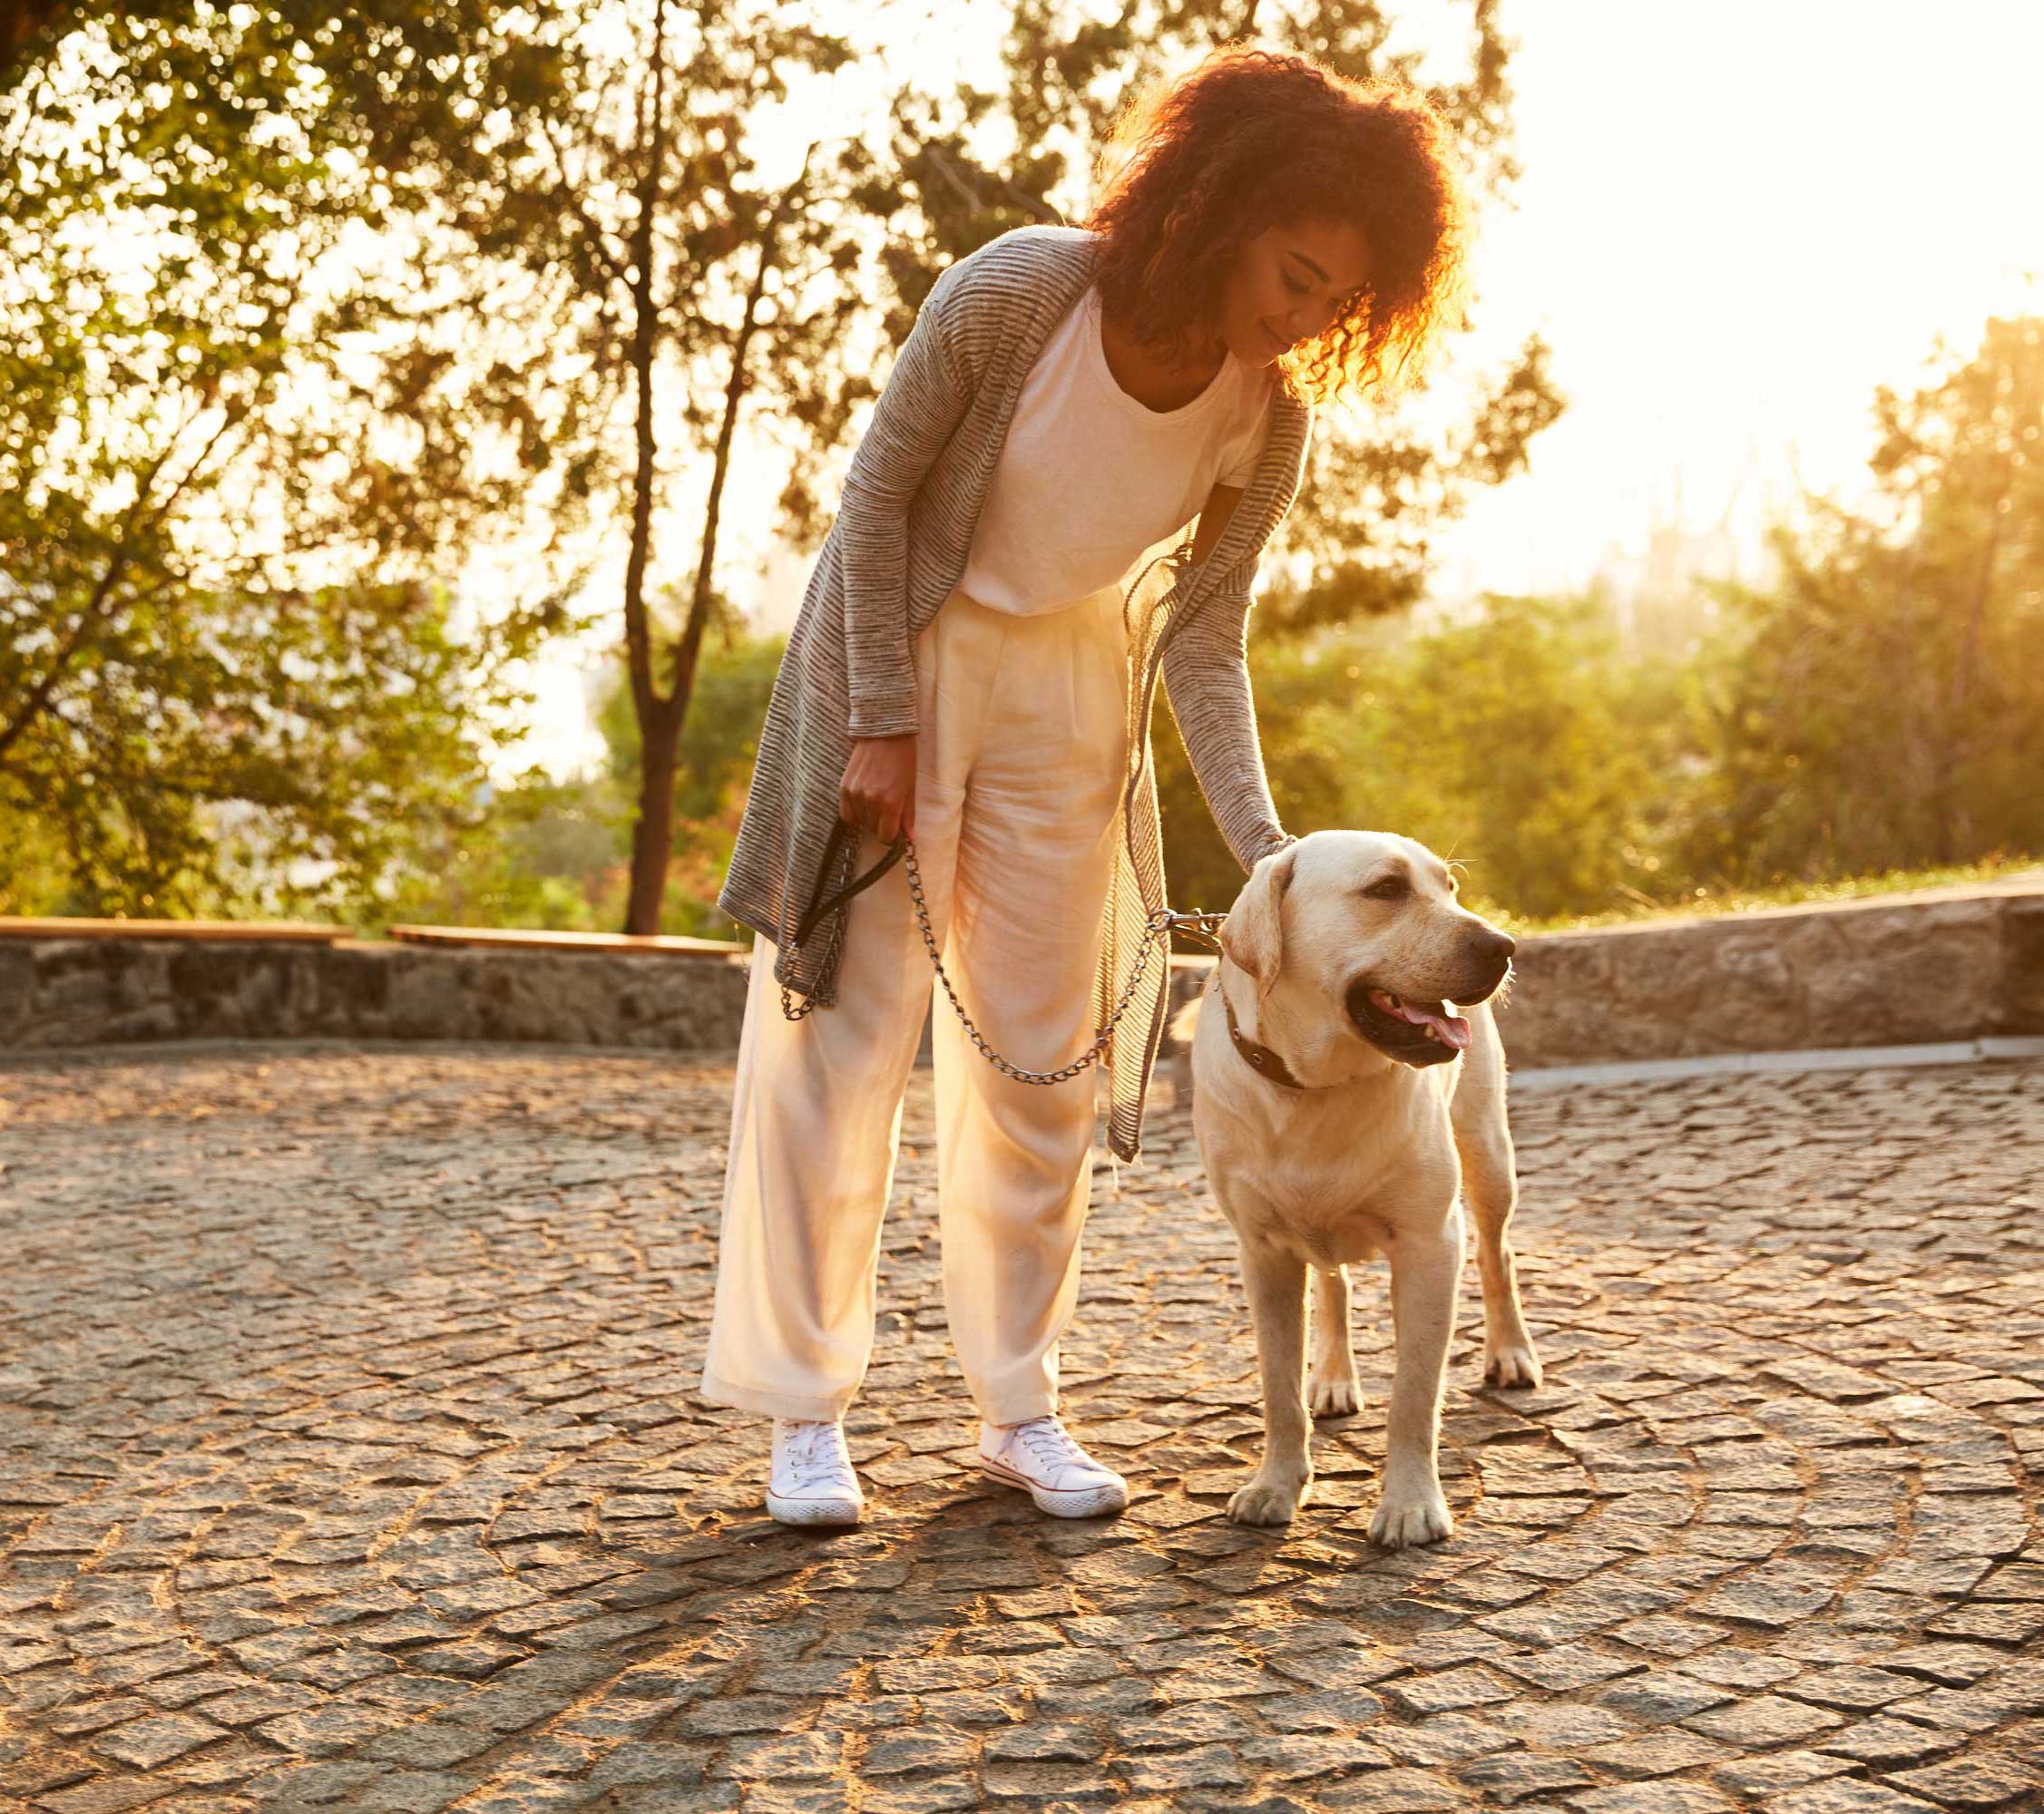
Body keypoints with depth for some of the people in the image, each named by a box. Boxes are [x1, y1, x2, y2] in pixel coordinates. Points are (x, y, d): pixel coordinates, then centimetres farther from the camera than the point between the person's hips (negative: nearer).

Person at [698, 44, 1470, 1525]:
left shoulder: (1270, 422, -14)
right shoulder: (1018, 292, -25)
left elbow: (1204, 647, -9)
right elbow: (878, 490, -15)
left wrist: (1263, 845, -21)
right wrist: (881, 721, -16)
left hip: (1071, 693, 3)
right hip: (896, 656, -3)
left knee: (1044, 1057, 5)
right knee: (843, 1038, -3)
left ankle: (1021, 1408, 16)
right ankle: (804, 1412, 7)